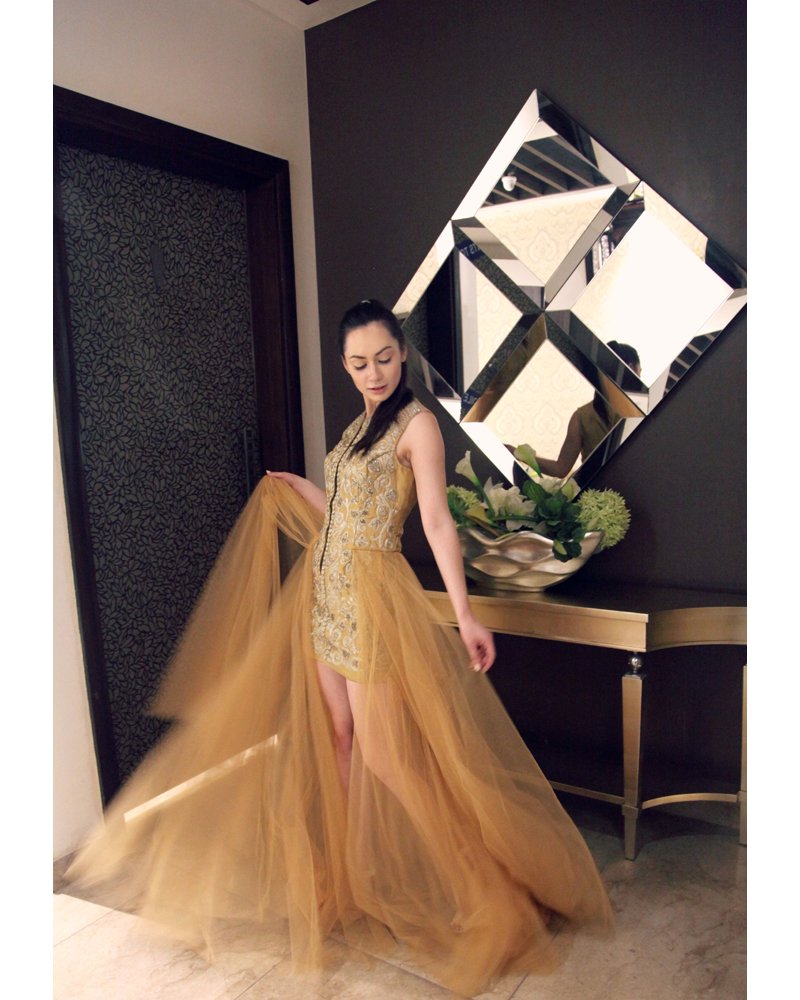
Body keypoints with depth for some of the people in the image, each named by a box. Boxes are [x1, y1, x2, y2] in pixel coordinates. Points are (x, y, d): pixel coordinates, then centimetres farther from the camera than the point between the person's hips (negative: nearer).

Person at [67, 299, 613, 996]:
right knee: (338, 737, 13)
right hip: (325, 589, 8)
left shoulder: (417, 422, -9)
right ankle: (357, 867, 31)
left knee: (380, 750, -1)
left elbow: (437, 521, -17)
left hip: (372, 594, -8)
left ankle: (460, 879, 18)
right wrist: (295, 488, 26)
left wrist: (464, 612, -23)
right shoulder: (361, 425, 15)